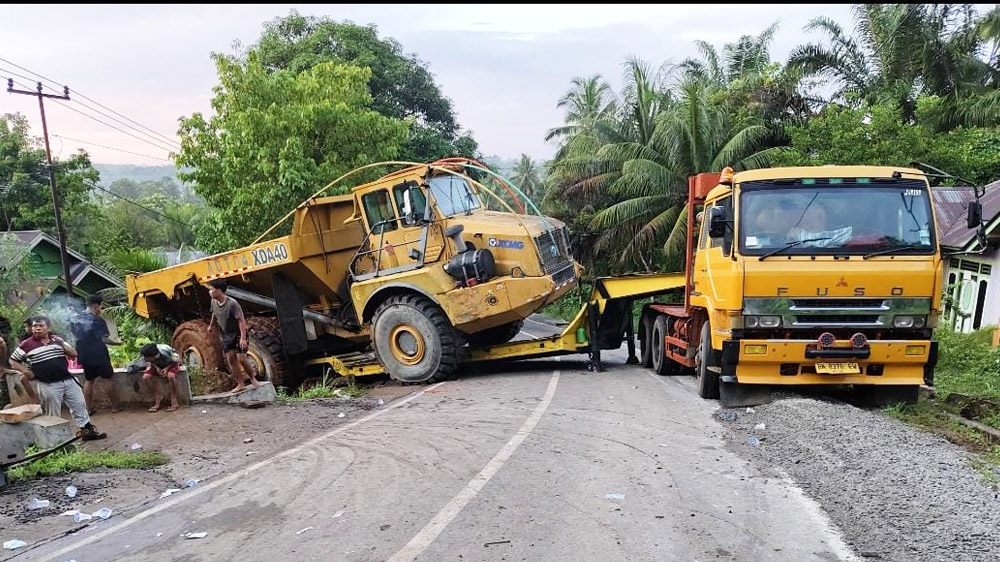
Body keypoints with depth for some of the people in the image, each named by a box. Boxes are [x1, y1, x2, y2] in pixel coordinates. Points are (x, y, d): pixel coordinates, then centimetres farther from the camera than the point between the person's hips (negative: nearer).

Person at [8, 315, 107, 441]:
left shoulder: (57, 339, 7)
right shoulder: (27, 344, -2)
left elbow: (74, 354, 8)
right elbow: (13, 361, 8)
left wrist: (62, 345, -7)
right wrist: (26, 372, -5)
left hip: (68, 380, 4)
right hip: (48, 385, -4)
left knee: (79, 406, 7)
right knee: (53, 414, 5)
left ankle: (87, 430, 15)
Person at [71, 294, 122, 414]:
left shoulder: (75, 320, 4)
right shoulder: (98, 320, -16)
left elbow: (73, 335, 15)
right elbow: (105, 339, -19)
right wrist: (117, 342, -3)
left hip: (85, 356, 6)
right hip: (99, 355, -6)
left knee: (88, 381, 16)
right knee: (110, 379, 7)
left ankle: (89, 409, 17)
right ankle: (115, 407, 10)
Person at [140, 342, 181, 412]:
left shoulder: (165, 351, -36)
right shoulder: (147, 355, -24)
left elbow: (177, 360, -18)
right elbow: (150, 362, 0)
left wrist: (166, 368, -26)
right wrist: (157, 367, -19)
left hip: (171, 364, -5)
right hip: (157, 365, 5)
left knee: (171, 375, -36)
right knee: (146, 377, -21)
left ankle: (174, 401, -22)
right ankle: (158, 398, -6)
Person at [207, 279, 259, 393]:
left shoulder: (232, 304, -25)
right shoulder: (213, 302, -4)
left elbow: (241, 320, -25)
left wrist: (243, 338, -30)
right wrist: (211, 325, 34)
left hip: (237, 334, -6)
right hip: (226, 335, 6)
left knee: (241, 358, -11)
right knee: (231, 359, 2)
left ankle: (253, 377, 14)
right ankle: (240, 385, 8)